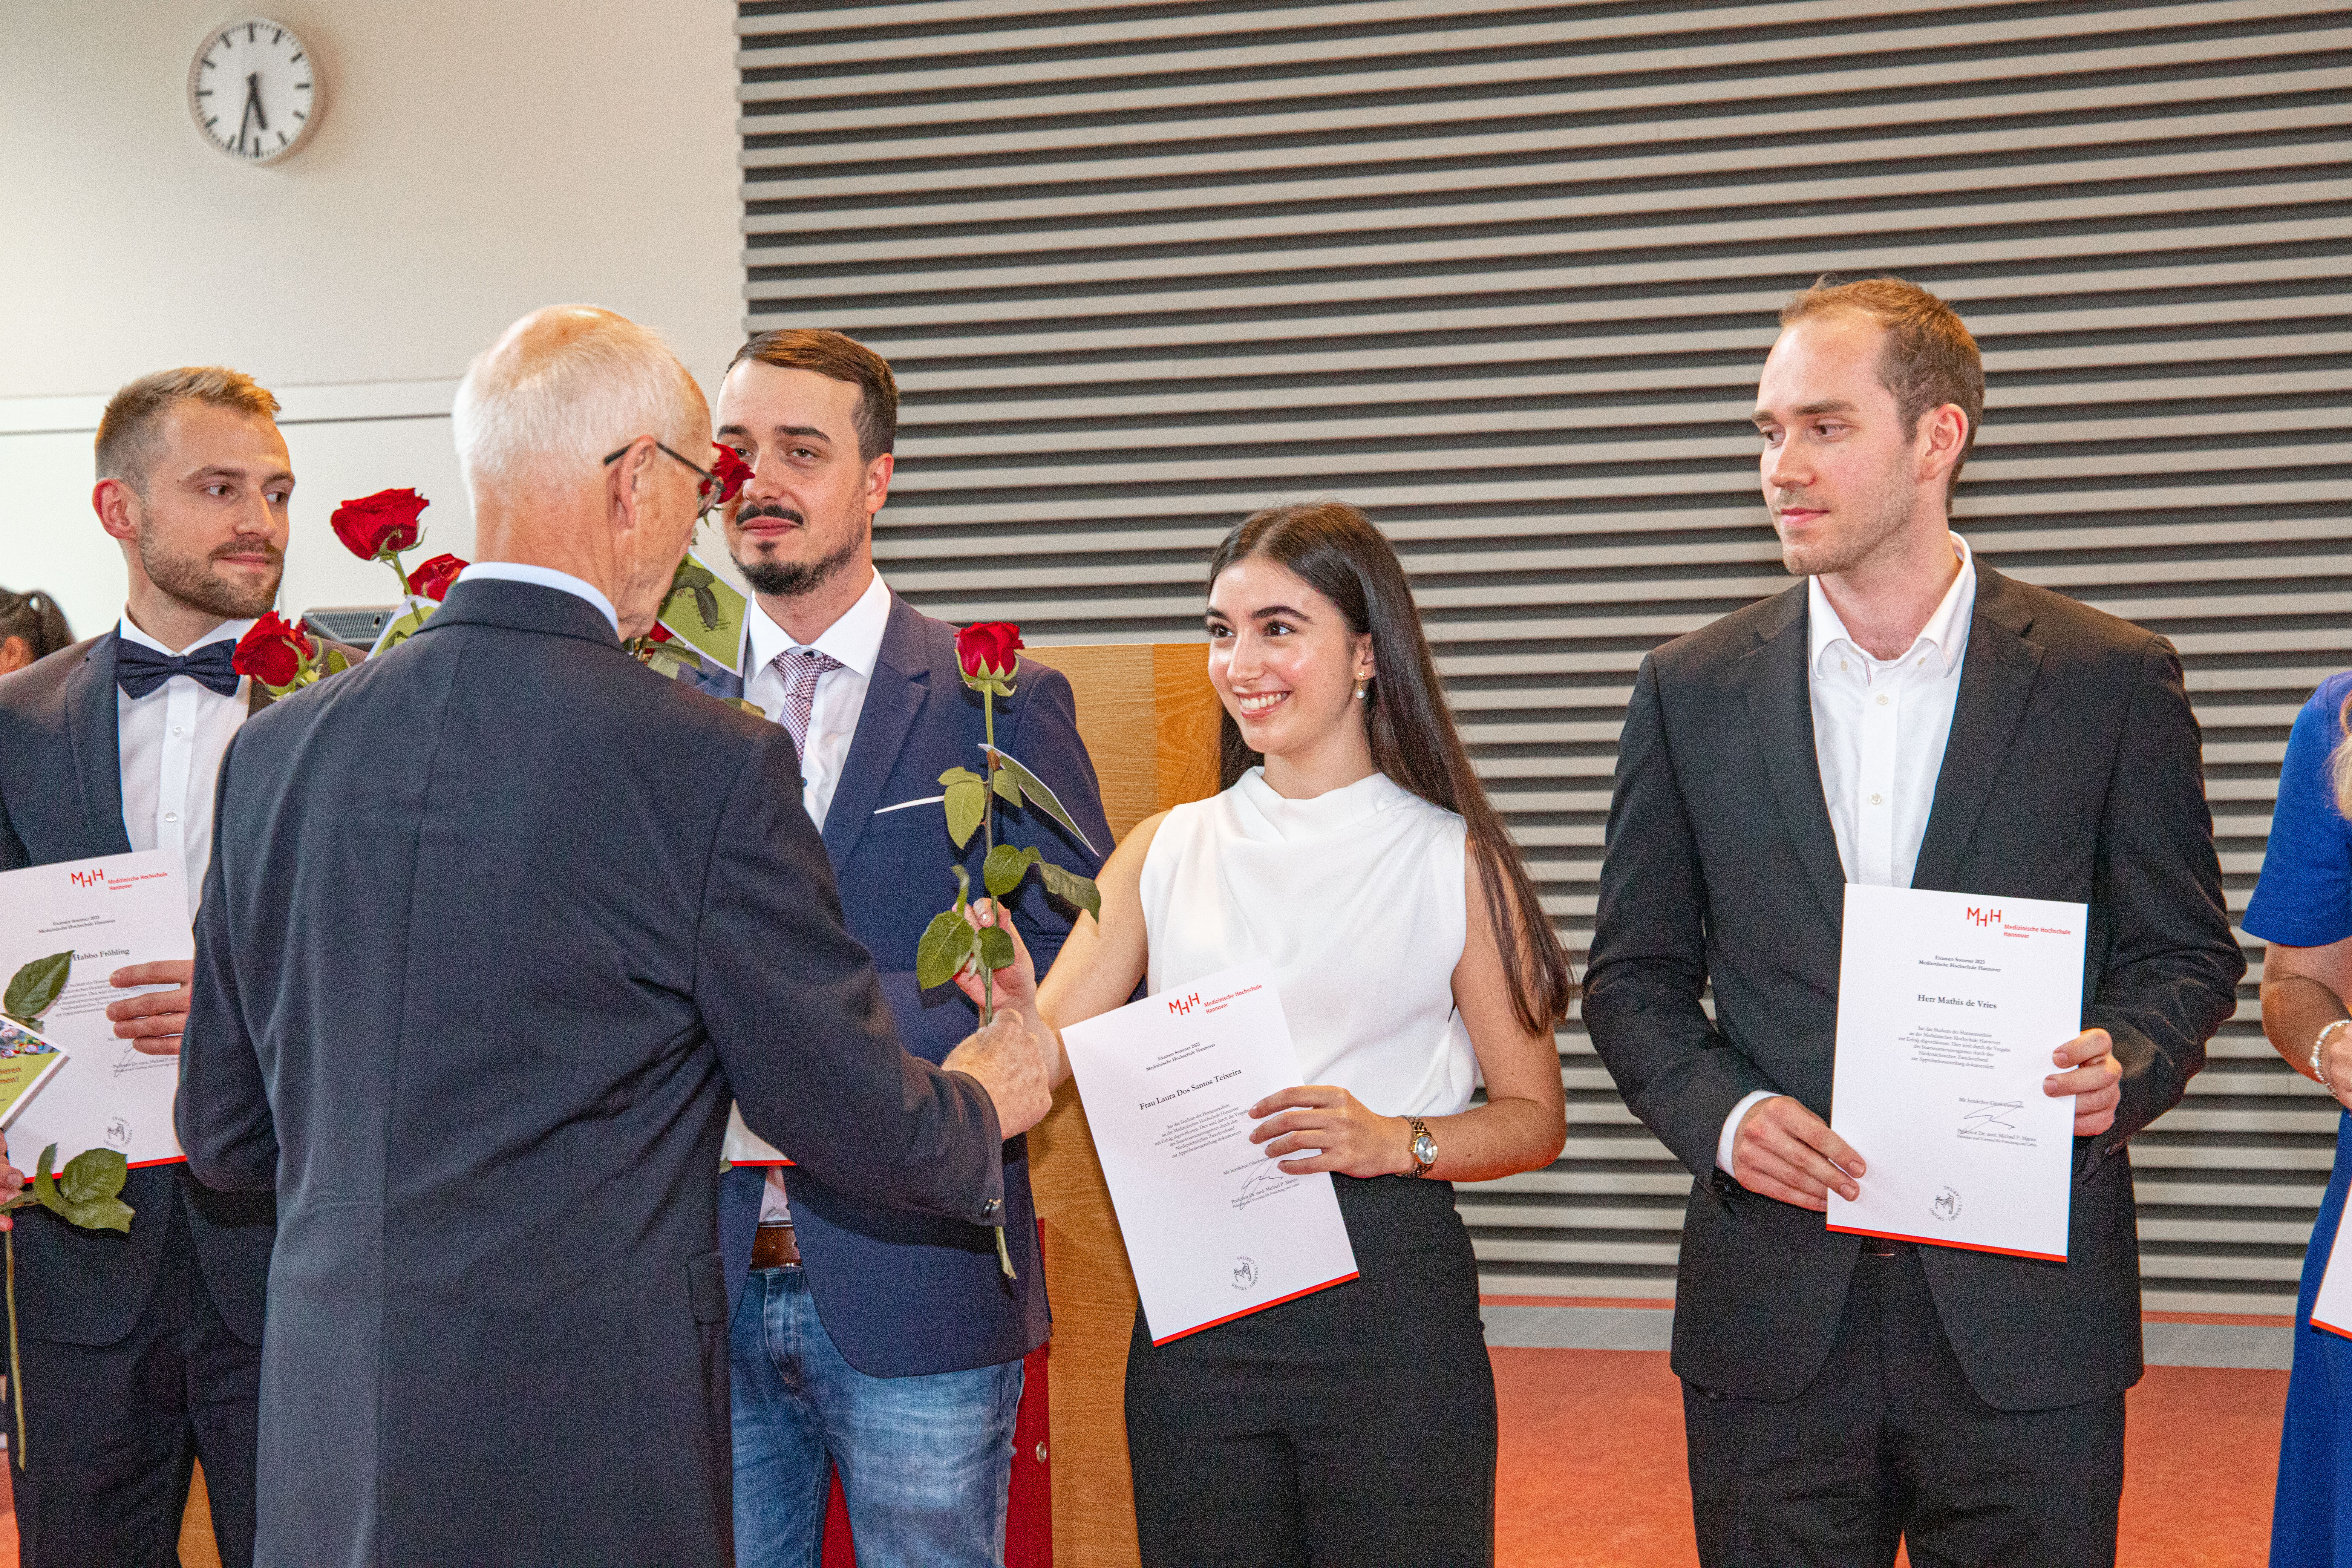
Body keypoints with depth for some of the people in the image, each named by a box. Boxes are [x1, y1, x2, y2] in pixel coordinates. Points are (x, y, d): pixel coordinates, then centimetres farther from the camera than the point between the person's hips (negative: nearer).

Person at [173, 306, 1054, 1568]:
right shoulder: (710, 766, -14)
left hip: (322, 1463, 6)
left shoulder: (274, 751, 2)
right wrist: (981, 1108, 16)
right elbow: (854, 1119, -6)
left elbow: (225, 1136, 11)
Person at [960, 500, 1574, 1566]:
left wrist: (1400, 1141, -16)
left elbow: (1534, 1118, 1)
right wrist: (1013, 1001, -18)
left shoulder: (1451, 859, 0)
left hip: (1387, 1298, -3)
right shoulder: (1166, 851, 9)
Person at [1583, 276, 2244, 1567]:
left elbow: (2187, 954, 6)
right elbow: (1634, 977, 9)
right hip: (1774, 1318, 2)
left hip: (2027, 1319, -1)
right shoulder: (1692, 691, 5)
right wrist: (1719, 1112, -10)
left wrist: (2125, 1064, -15)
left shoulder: (2111, 681, 1)